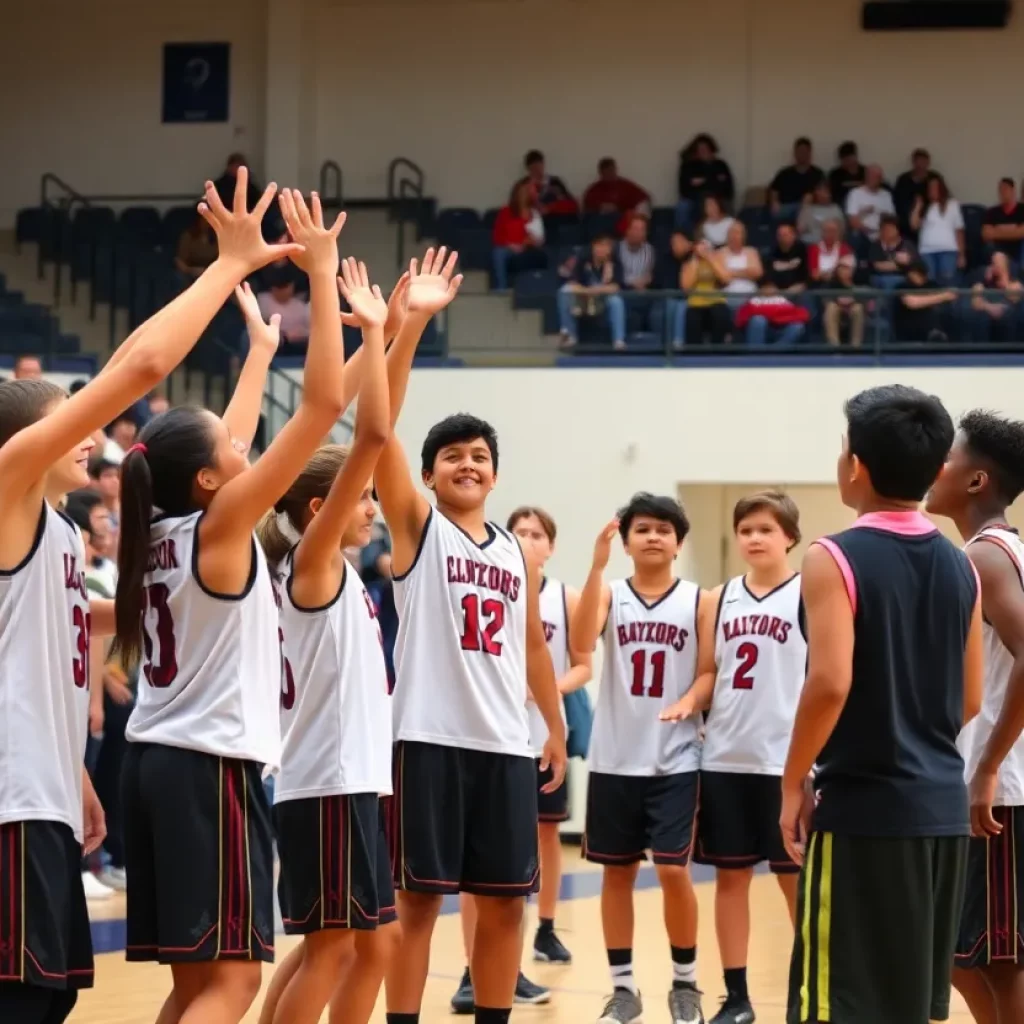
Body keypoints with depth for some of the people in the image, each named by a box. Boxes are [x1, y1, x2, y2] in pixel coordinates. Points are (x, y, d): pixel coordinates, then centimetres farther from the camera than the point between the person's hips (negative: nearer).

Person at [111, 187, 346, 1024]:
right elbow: (325, 404, -14)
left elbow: (227, 437, 27)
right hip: (210, 766, -9)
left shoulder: (161, 529, 8)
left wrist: (261, 345, 36)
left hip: (157, 761, 9)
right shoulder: (220, 527, -11)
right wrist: (322, 275, -10)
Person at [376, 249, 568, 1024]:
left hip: (506, 744, 5)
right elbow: (379, 425, -12)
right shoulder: (416, 527, 1)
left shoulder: (518, 553, 15)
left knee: (505, 902, 9)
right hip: (431, 740, -5)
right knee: (420, 900, -2)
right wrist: (411, 323, -20)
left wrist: (556, 728, 20)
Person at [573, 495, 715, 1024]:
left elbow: (708, 674, 3)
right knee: (616, 872, 7)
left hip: (674, 760, -1)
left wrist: (686, 704, -18)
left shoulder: (698, 601, 1)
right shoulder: (610, 594, 1)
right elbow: (582, 643, -18)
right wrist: (597, 564, -25)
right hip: (614, 759, 1)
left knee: (673, 870, -6)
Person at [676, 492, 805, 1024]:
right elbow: (712, 672, 15)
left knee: (797, 878, 2)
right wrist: (688, 702, -6)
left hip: (786, 760, -4)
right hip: (724, 758, 4)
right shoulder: (721, 598, 10)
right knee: (729, 876, 7)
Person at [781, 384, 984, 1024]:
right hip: (942, 805, 7)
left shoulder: (836, 559, -11)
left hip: (863, 804, -7)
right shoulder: (960, 567, 9)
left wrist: (794, 782, -8)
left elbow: (830, 683, -19)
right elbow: (970, 699, 12)